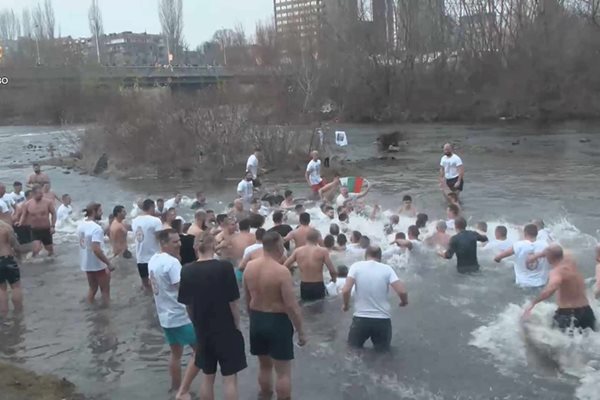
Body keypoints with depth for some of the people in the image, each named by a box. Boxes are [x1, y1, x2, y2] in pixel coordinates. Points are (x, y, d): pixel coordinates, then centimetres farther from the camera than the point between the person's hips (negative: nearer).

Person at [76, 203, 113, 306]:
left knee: (92, 288, 23)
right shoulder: (96, 228, -26)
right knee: (105, 290, 11)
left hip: (86, 264, 8)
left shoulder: (81, 225, 2)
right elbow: (96, 250, -32)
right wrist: (109, 263, -26)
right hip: (98, 265, -8)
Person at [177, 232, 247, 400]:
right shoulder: (224, 267, -16)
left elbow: (187, 304, 4)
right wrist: (237, 325, 1)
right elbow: (233, 302, -13)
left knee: (207, 377, 17)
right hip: (226, 329, -4)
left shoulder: (187, 271, -5)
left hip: (203, 330, 4)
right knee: (230, 377, 7)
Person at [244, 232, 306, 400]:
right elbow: (291, 306, -20)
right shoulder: (281, 271, -21)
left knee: (264, 365, 24)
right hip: (277, 322, -7)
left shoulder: (249, 267, -1)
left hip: (256, 320, 7)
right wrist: (301, 331, -10)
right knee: (283, 371, 5)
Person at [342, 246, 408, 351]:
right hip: (382, 319, 1)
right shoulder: (387, 268, -2)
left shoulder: (356, 266, -4)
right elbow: (402, 291, -10)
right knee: (383, 350, 18)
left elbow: (346, 291, -12)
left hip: (361, 318, 0)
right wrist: (404, 302, 13)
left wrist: (346, 305, 8)